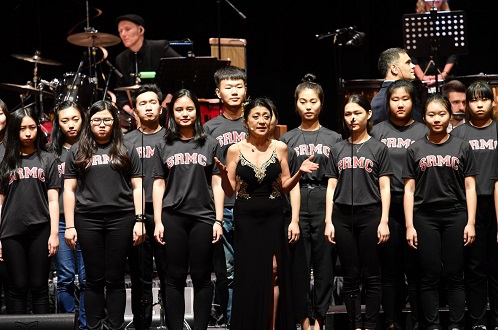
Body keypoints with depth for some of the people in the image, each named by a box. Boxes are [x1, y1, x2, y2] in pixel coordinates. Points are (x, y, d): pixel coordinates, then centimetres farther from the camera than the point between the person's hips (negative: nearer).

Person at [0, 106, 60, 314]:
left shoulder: (47, 160, 8)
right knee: (18, 288, 3)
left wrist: (54, 233, -4)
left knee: (39, 288, 2)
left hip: (40, 231, -1)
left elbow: (53, 200, 5)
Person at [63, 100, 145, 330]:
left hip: (121, 219, 0)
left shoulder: (126, 149, 10)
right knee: (94, 279, 3)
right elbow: (69, 190, 8)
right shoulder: (78, 151, 10)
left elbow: (137, 187, 8)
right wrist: (69, 226, 0)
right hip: (88, 220, 1)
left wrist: (139, 220, -1)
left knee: (115, 279, 2)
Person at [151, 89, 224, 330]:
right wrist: (157, 221, -1)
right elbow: (158, 185, 7)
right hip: (173, 218, 0)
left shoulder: (210, 144, 7)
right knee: (175, 277, 3)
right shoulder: (164, 146, 9)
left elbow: (217, 184, 6)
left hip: (203, 217, 0)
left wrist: (218, 220, -1)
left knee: (201, 277, 3)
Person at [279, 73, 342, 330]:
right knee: (299, 264, -1)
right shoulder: (287, 140, 10)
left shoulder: (334, 138, 10)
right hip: (296, 205, 0)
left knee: (324, 263, 0)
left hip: (325, 204, 0)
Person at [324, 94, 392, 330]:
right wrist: (328, 221, 3)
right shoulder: (338, 150, 12)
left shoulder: (378, 149, 5)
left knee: (371, 276, -1)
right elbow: (331, 188, 11)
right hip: (342, 216, 3)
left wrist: (384, 221, -6)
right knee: (350, 276, 4)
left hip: (369, 215, -2)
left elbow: (384, 188, 2)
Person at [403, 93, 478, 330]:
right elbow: (409, 189, 6)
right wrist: (409, 226, -1)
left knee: (454, 275, 1)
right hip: (425, 217, 0)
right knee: (430, 276, 2)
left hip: (455, 216, 0)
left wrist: (470, 223, -3)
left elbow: (470, 187, 4)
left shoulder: (462, 147, 6)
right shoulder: (415, 150, 7)